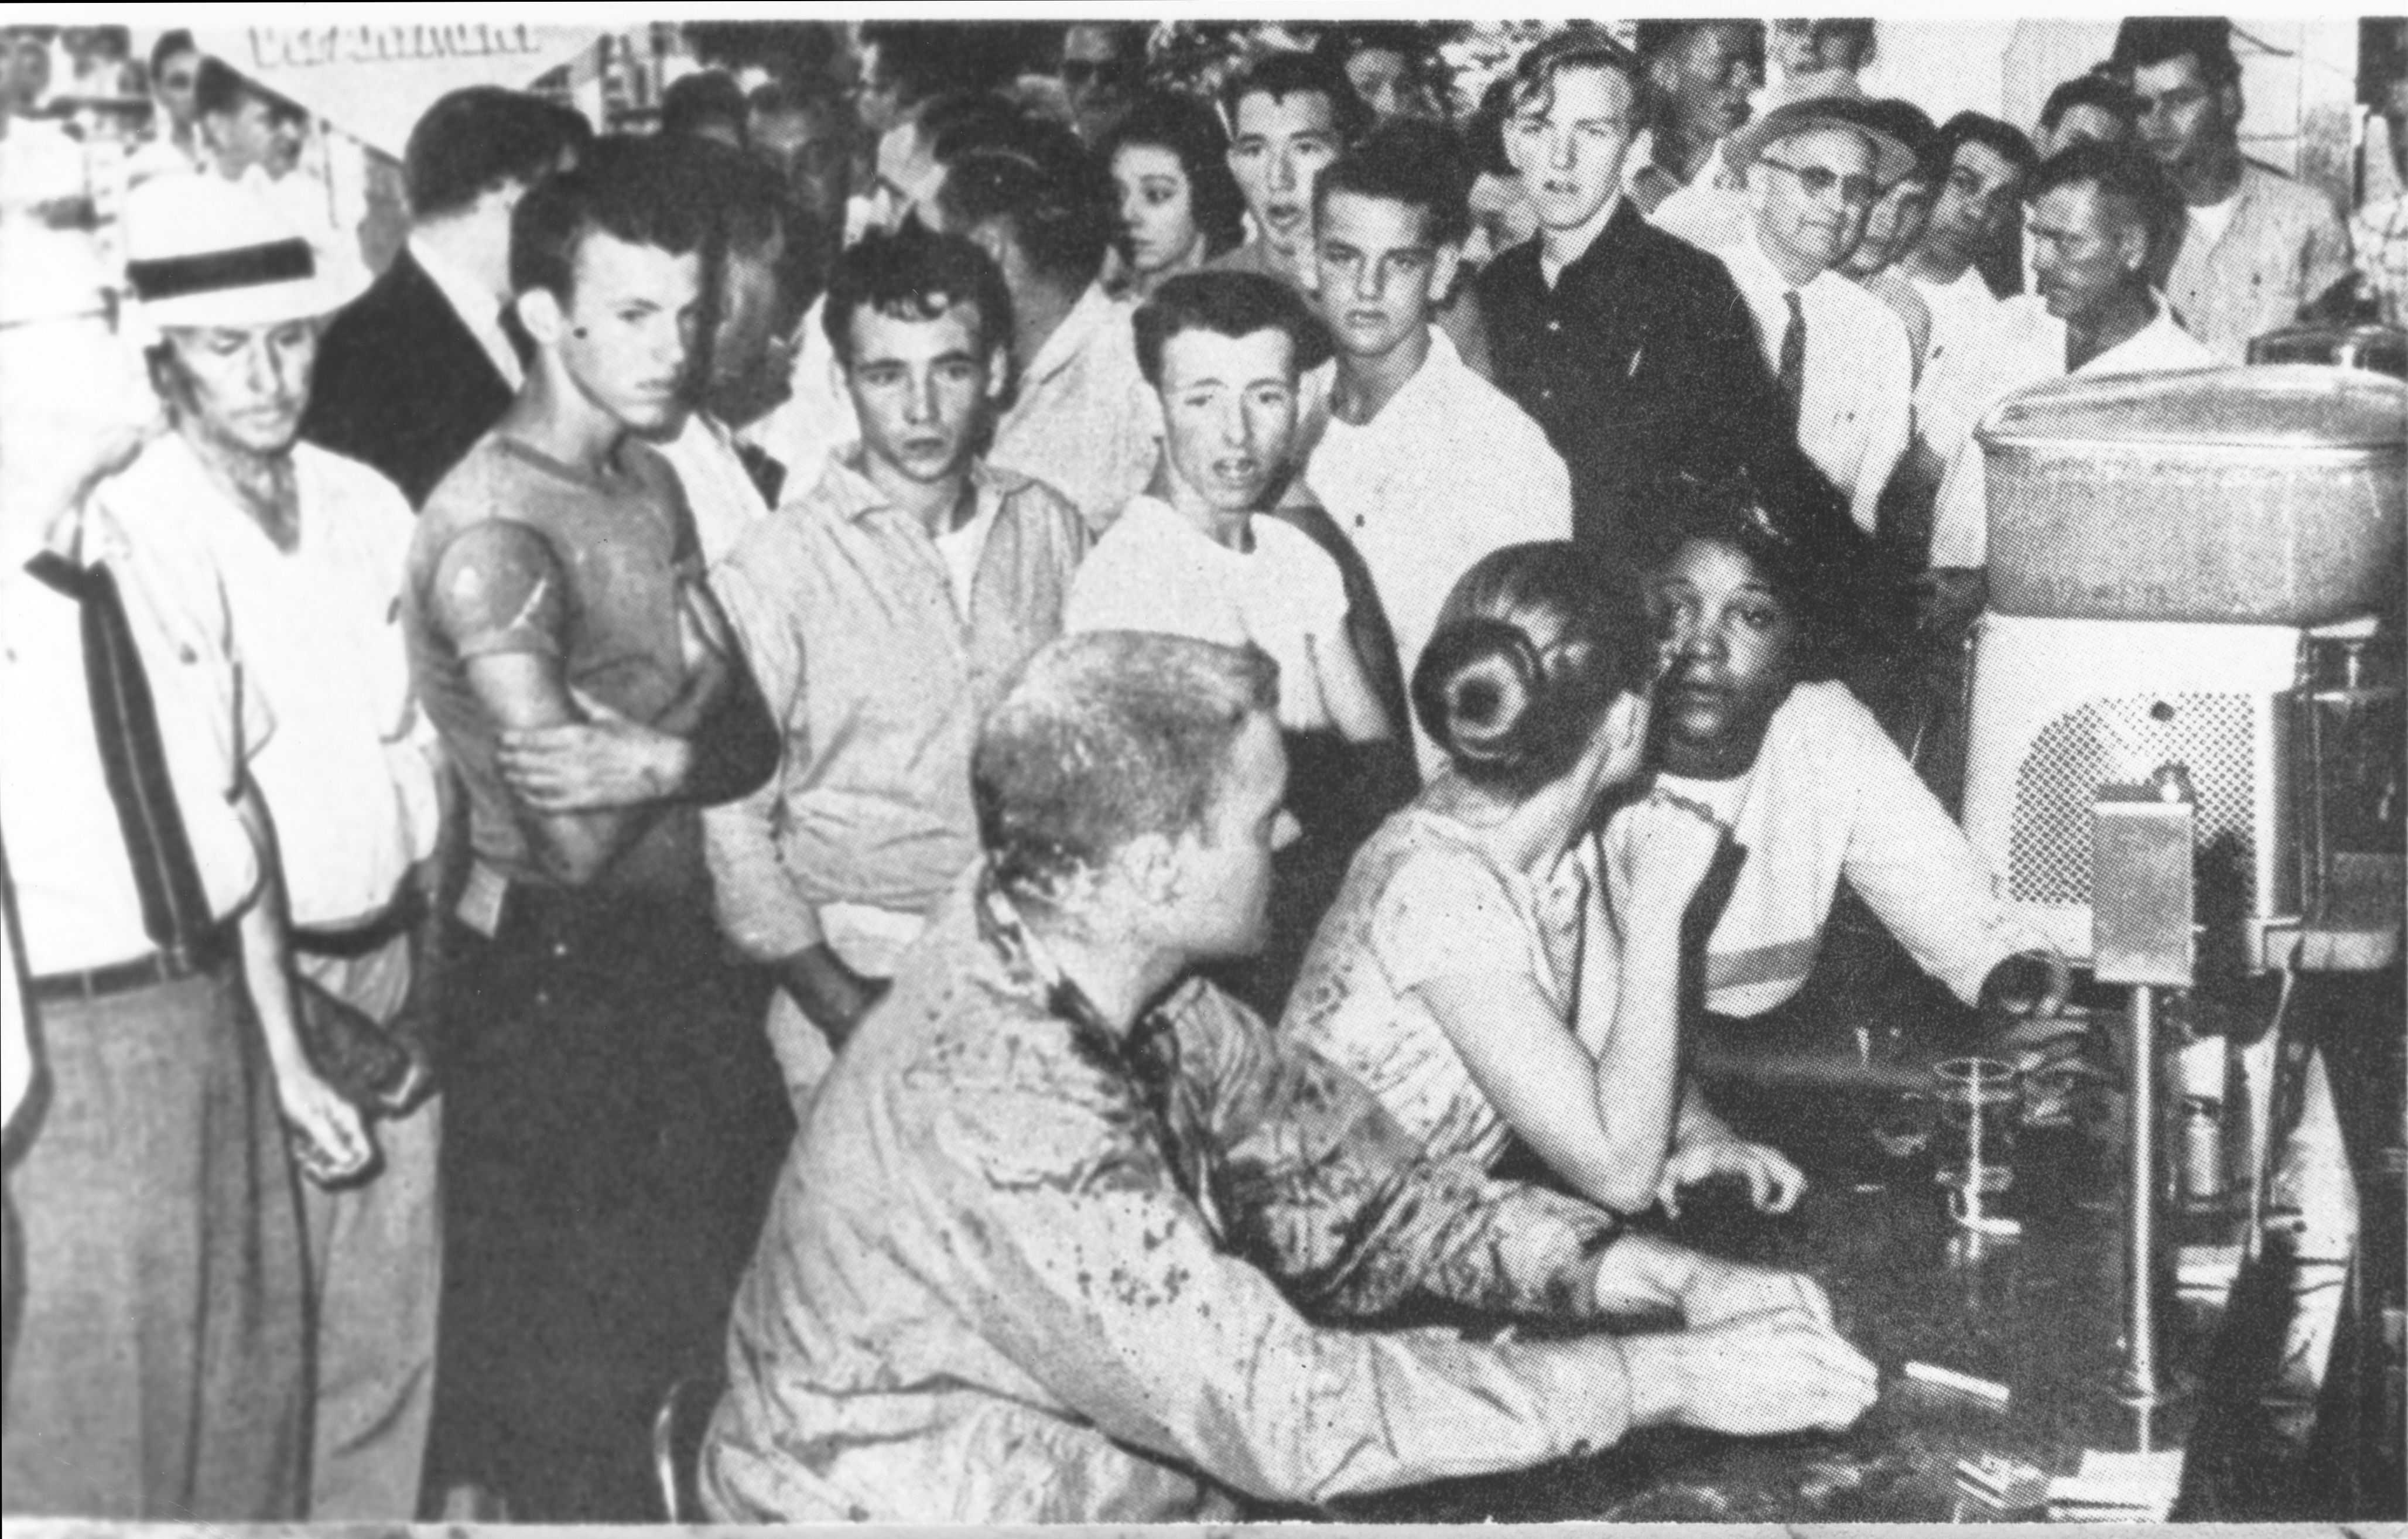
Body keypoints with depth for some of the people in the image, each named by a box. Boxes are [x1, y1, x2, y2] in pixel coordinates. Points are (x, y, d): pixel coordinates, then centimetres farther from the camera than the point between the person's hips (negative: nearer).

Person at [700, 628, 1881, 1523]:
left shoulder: (1134, 991, -4)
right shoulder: (995, 1113, -29)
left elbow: (1352, 1194, 2)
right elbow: (1289, 1414, -28)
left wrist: (1672, 1281, -9)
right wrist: (1673, 1380, -22)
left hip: (1133, 1480, 7)